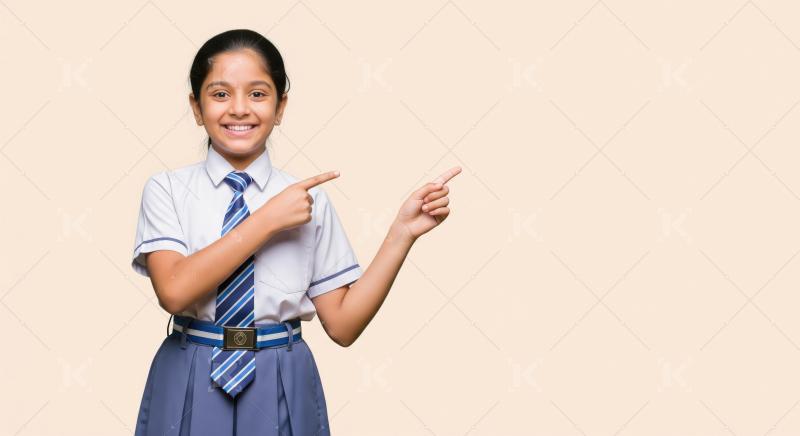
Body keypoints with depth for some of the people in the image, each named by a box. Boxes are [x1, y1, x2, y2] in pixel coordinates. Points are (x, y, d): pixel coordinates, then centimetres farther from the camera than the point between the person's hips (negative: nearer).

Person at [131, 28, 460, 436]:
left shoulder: (309, 197, -3)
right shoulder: (167, 189, -4)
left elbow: (342, 324, -5)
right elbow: (174, 290, -19)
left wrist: (402, 232, -13)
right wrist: (268, 220, -18)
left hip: (281, 393, 1)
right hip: (189, 389, 0)